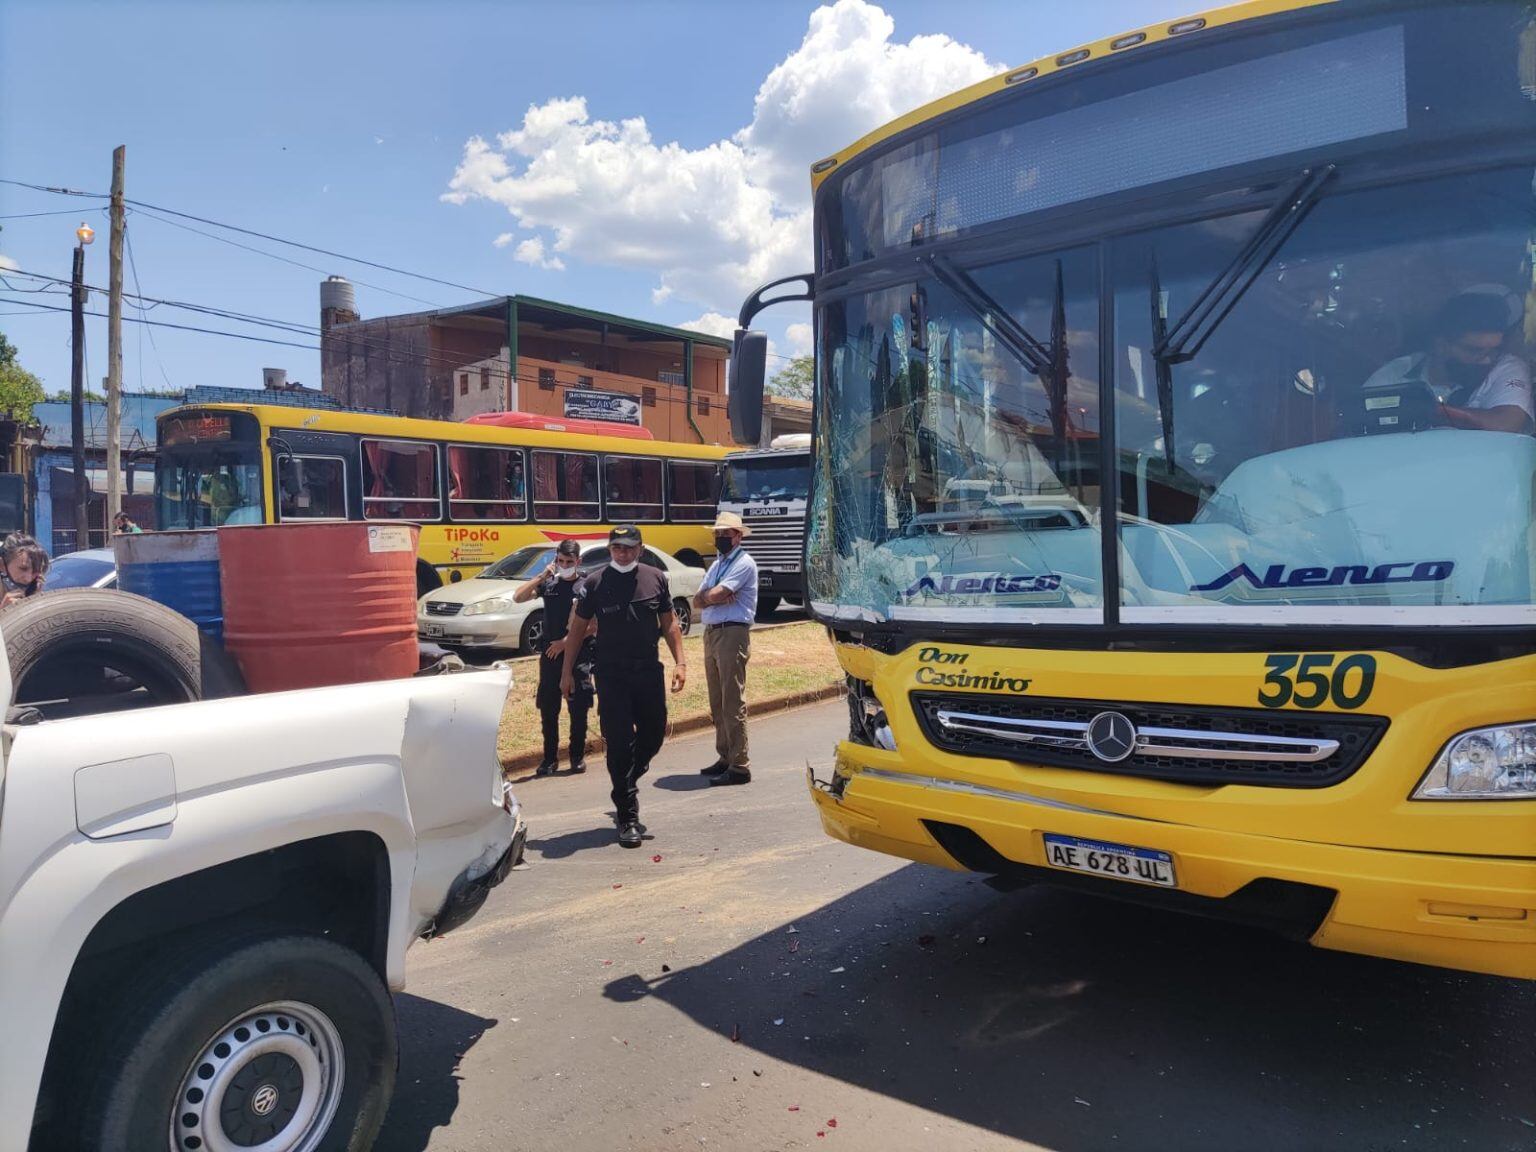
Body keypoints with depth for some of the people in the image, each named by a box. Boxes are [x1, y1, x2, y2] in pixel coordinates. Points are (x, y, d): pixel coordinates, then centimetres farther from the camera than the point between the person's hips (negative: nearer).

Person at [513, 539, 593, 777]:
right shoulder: (549, 584, 7)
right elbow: (518, 597, -2)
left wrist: (565, 642, -12)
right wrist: (541, 577, -10)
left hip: (579, 653, -3)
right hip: (550, 653, 3)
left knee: (578, 709, 2)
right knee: (548, 709, 5)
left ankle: (578, 756, 15)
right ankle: (549, 758, 15)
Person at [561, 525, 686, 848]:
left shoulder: (656, 578, 4)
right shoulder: (595, 583, -2)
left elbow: (669, 624, 9)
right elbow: (578, 629, 4)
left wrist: (679, 662, 0)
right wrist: (567, 672, 2)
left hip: (649, 672, 3)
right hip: (611, 676, -3)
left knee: (653, 735, 11)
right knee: (619, 744, -3)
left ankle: (624, 787, 37)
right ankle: (628, 818, 5)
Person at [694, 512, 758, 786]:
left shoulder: (744, 563, -7)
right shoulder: (717, 564, 20)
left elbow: (715, 594, -18)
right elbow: (697, 602, 10)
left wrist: (707, 595, 2)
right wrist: (716, 597, -8)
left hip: (732, 634, -9)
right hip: (711, 634, 9)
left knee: (733, 703, -8)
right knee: (717, 703, 13)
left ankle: (740, 766, -4)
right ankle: (725, 758, 23)